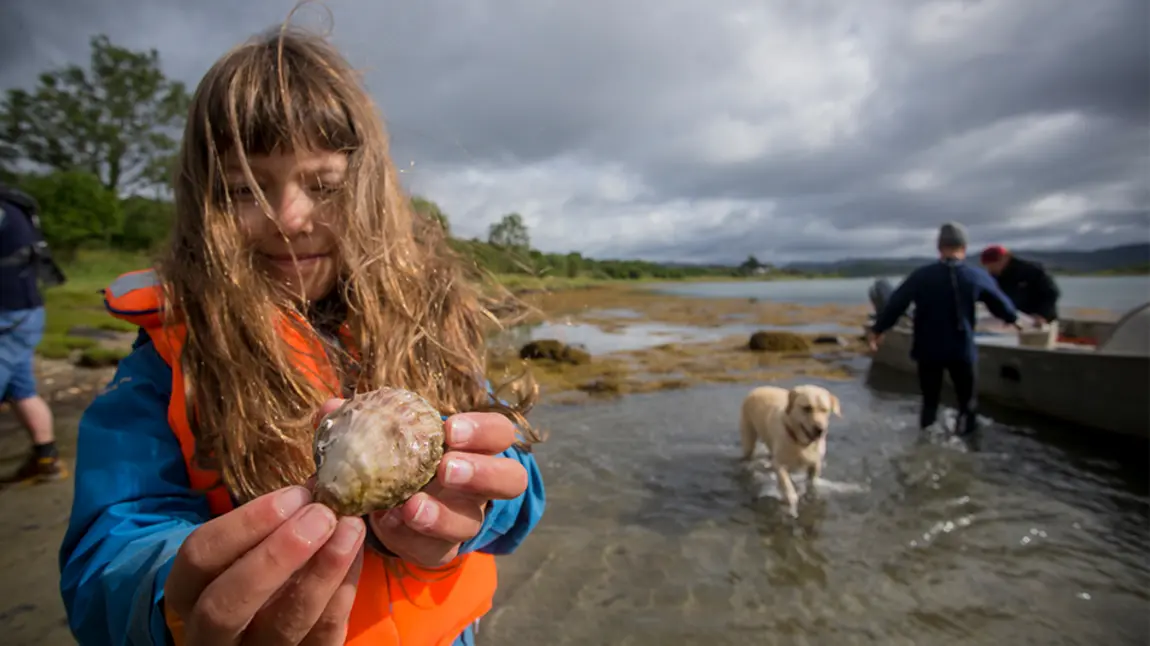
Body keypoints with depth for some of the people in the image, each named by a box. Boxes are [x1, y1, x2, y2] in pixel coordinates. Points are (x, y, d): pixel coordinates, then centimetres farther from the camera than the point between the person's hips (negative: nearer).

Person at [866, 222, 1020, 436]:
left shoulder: (921, 275, -8)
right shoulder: (977, 276, -3)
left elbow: (896, 304, -7)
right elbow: (1000, 302, 13)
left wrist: (877, 329, 5)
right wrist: (1013, 319, 34)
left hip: (928, 349, 0)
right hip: (962, 349, 0)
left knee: (929, 400, 13)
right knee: (966, 402, 14)